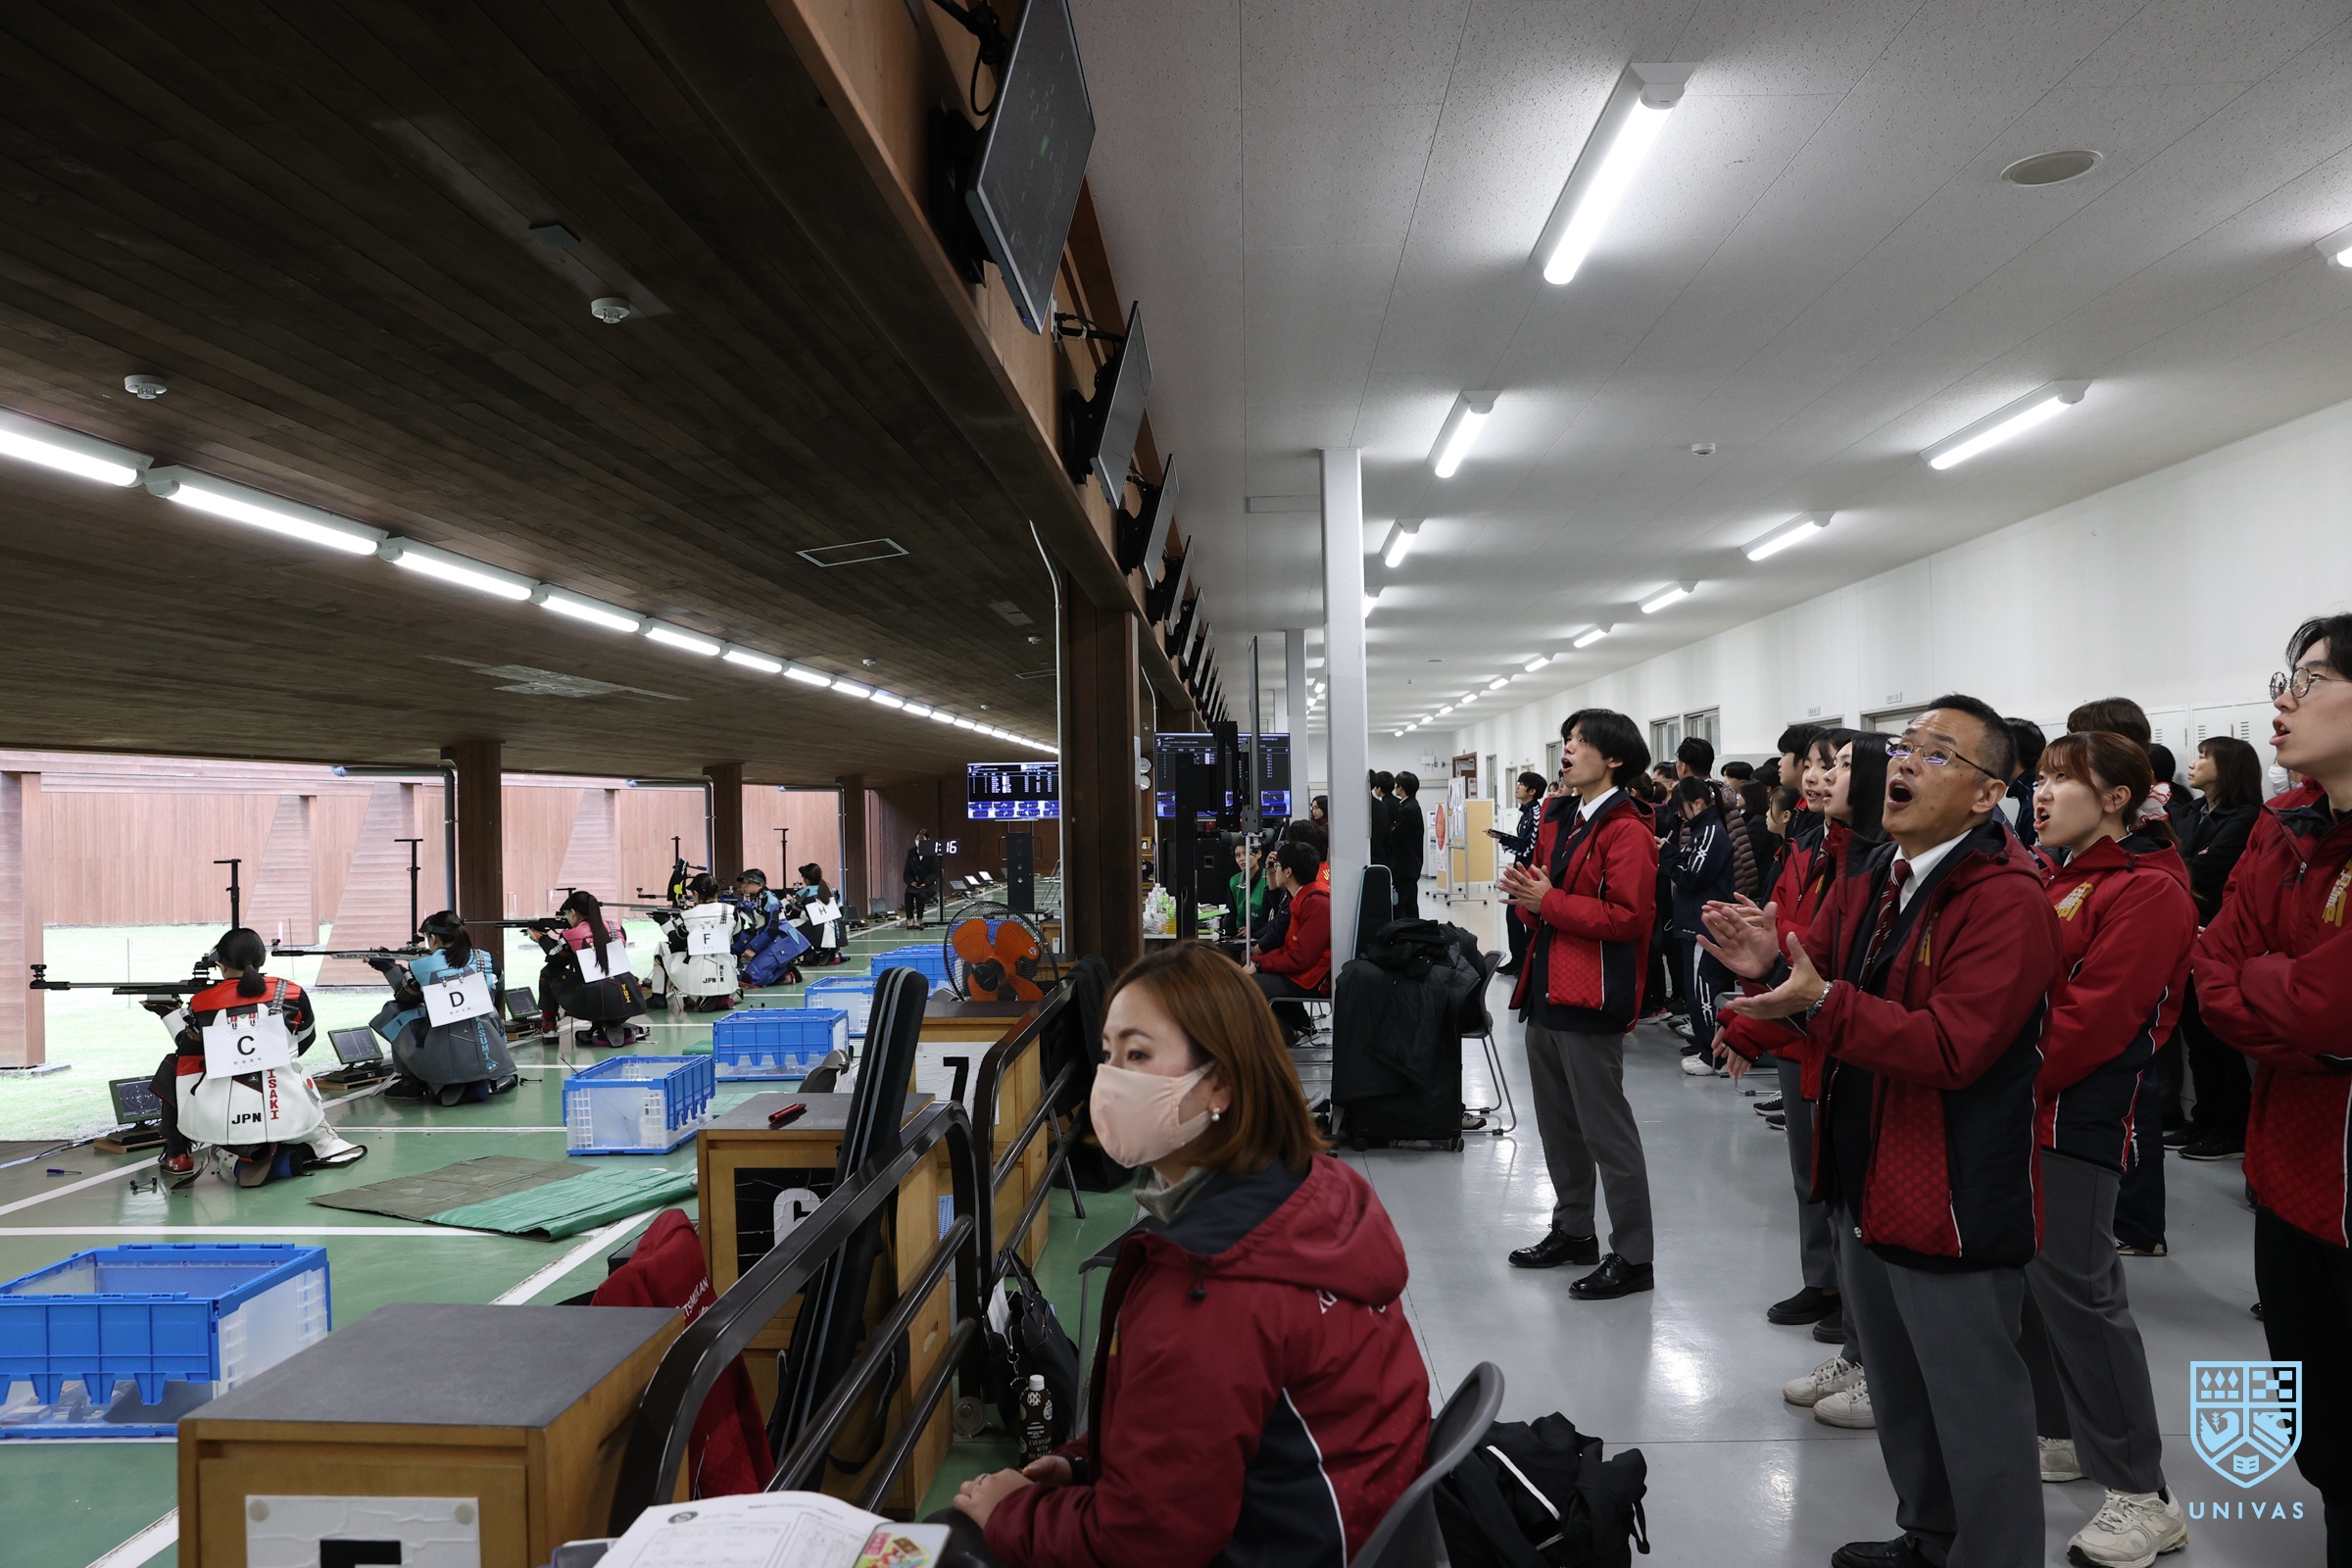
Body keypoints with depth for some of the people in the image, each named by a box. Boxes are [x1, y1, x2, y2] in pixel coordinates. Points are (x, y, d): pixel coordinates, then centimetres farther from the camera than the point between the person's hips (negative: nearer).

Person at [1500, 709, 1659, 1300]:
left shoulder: (1626, 830, -13)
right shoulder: (1557, 819, 15)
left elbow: (1628, 916, -23)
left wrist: (1548, 901, -20)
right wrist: (1526, 895, -2)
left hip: (1590, 1000, -9)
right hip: (1546, 992, 9)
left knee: (1606, 1131, -2)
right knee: (1558, 1124, 18)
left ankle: (1633, 1257, 9)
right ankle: (1573, 1231, 33)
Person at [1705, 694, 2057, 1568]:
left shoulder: (2008, 899, -20)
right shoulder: (1873, 880, 9)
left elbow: (1952, 1047, -28)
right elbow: (1824, 992, 13)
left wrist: (1821, 1002, -36)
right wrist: (1772, 967, -8)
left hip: (1955, 1201, -9)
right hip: (1869, 1187, 9)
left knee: (1975, 1413, 5)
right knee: (1899, 1395, 25)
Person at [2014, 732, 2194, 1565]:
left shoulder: (2147, 892, -12)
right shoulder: (2043, 876, 13)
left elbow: (2094, 1017, -19)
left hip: (2072, 1115, -8)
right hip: (2011, 1109, 8)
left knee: (2075, 1286, -5)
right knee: (2027, 1275, 15)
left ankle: (2141, 1494, 5)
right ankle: (2061, 1435, 30)